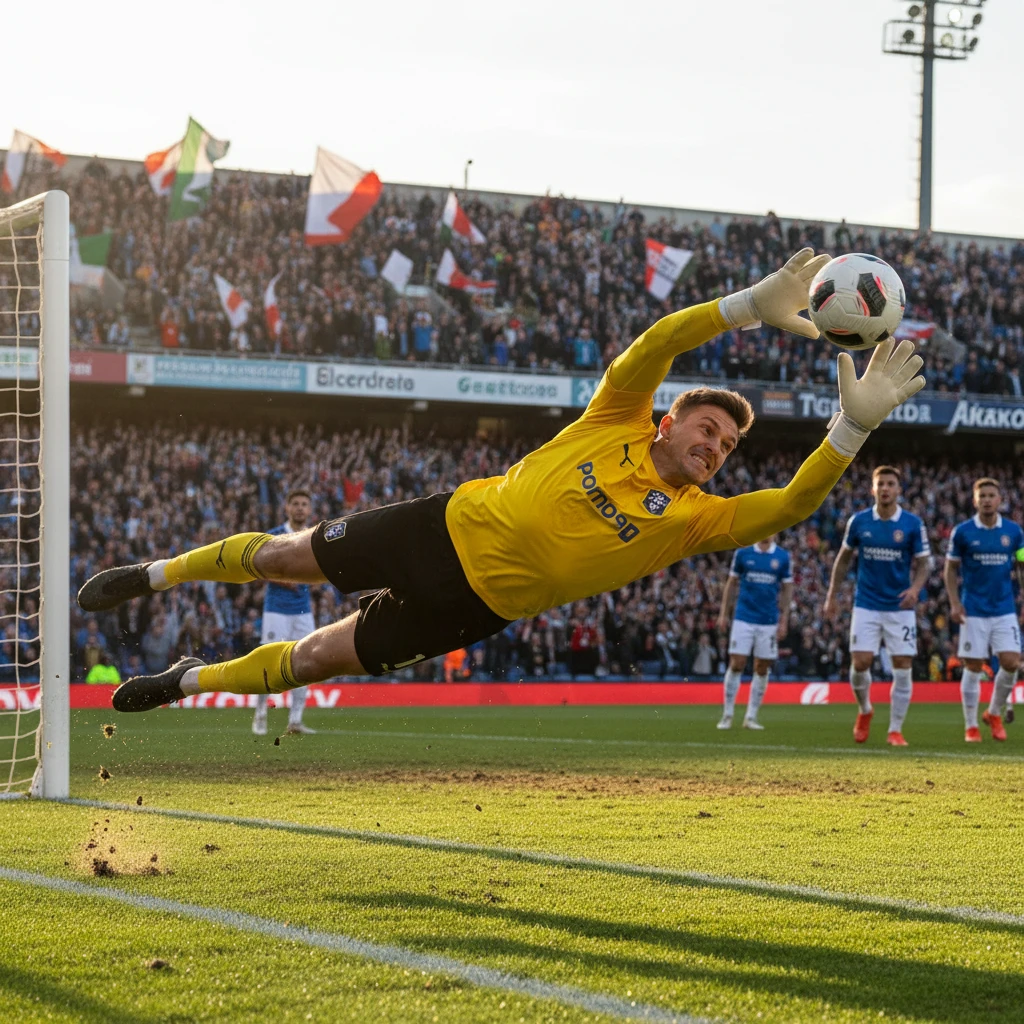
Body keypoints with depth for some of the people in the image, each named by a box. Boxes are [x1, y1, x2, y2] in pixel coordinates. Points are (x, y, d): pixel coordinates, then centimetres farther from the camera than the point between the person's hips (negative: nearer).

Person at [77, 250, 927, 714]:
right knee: (289, 557, 9)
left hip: (472, 605, 1)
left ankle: (189, 682, 30)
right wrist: (753, 306, -36)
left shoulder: (696, 519, -8)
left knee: (315, 659, 7)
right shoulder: (617, 422, -9)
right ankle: (159, 575, 36)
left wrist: (855, 426, -32)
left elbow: (792, 504, -21)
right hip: (445, 527, -1)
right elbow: (656, 345, -23)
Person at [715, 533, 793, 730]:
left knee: (762, 669, 3)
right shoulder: (742, 554, 2)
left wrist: (784, 620, 2)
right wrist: (724, 614, 5)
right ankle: (727, 715, 3)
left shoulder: (783, 557, 3)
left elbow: (787, 589, 7)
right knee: (736, 664, -6)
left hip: (769, 622, 1)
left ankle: (751, 717, 11)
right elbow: (731, 583, 9)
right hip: (744, 619, -1)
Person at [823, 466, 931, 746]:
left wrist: (915, 588, -20)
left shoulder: (913, 524, -4)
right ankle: (864, 711, 21)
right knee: (860, 663, -8)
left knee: (903, 668, -3)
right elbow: (844, 558, 12)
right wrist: (832, 595, 9)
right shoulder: (858, 521, 0)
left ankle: (895, 730, 7)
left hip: (900, 607, -1)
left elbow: (923, 563, -1)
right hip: (866, 605, 1)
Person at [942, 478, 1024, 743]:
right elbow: (951, 569, 5)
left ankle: (994, 714, 15)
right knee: (973, 668, -2)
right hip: (974, 611, -2)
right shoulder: (962, 532, -2)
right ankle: (971, 726, 9)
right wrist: (955, 603, -7)